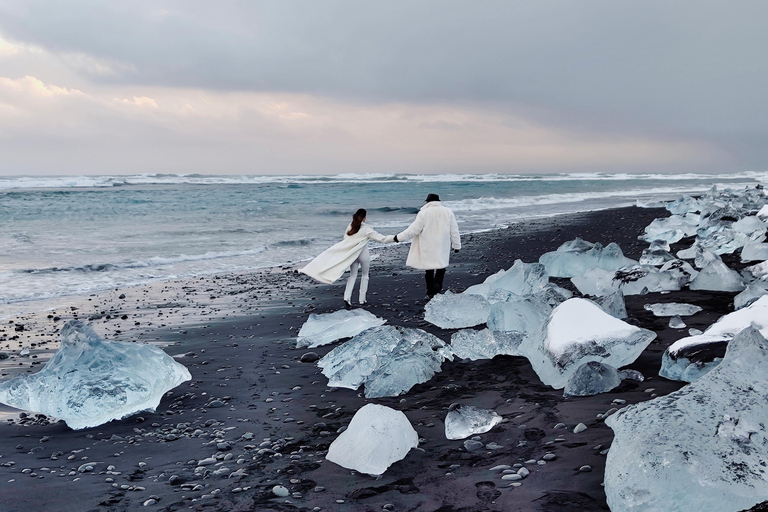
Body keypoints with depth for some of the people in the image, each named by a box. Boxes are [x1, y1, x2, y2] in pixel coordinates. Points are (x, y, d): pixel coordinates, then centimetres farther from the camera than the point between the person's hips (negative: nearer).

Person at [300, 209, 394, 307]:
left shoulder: (350, 226, -2)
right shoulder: (366, 229, -15)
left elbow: (346, 237, 7)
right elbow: (382, 238, -15)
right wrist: (395, 238, -9)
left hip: (352, 255, 4)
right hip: (363, 254, -4)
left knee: (353, 276, 12)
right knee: (364, 275, 14)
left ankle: (347, 298, -4)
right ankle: (362, 300, 15)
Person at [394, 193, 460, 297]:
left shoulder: (423, 213, -10)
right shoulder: (448, 212, 1)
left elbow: (414, 229, -12)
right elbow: (454, 231, 5)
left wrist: (400, 237, -4)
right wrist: (456, 245, 14)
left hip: (427, 249, -2)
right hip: (442, 248, 2)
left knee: (428, 269, 11)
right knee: (441, 266, 13)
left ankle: (430, 291, 17)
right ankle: (437, 284, -9)